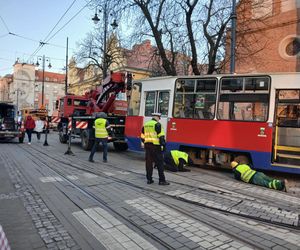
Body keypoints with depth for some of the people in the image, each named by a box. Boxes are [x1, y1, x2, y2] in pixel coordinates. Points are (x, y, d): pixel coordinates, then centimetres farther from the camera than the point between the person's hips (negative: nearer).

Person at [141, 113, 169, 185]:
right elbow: (161, 136, -14)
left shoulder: (145, 124, 14)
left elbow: (142, 137, 17)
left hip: (147, 146, 7)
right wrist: (163, 145, -10)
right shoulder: (157, 124, -8)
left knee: (149, 162, 11)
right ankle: (161, 180, 1)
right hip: (155, 146, -7)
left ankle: (149, 179, 15)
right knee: (159, 163, -1)